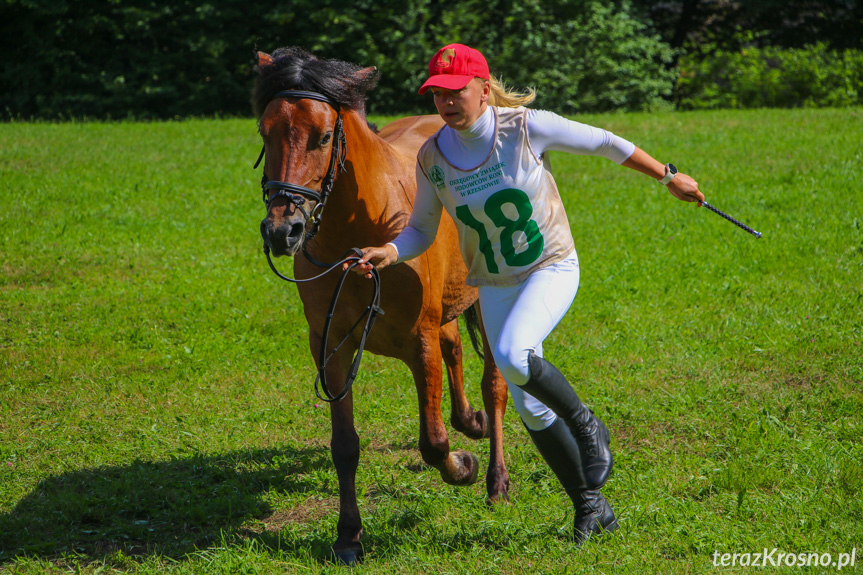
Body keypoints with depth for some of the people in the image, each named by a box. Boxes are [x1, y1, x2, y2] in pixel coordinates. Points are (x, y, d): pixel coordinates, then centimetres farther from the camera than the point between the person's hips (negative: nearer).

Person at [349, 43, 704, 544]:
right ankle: (590, 506, 25)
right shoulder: (432, 158, -9)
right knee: (531, 409, 7)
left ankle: (587, 427, -3)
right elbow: (422, 232, 2)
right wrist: (389, 253, -19)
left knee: (514, 357, -31)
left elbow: (604, 144, -5)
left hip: (554, 269, -4)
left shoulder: (528, 127, -18)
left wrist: (669, 177, 3)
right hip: (495, 287, 4)